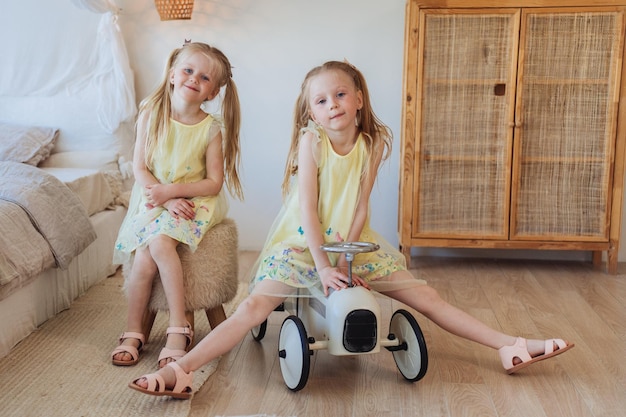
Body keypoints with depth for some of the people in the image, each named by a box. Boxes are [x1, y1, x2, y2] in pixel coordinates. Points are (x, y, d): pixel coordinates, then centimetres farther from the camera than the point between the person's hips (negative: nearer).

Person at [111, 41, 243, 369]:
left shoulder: (211, 128, -6)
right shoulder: (151, 114, -2)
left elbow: (214, 182, -8)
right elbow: (139, 167, -3)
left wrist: (171, 190, -20)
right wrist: (167, 202, -16)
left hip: (195, 201, -2)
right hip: (153, 199, 2)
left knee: (160, 243, -29)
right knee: (144, 256, -21)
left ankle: (178, 329, -21)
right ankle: (133, 332, -4)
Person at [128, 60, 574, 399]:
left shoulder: (372, 143, -3)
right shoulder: (311, 140, -11)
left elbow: (361, 206, -4)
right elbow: (308, 208, -16)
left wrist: (346, 252, -17)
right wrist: (322, 265, -22)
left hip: (353, 244, 3)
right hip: (303, 243, -3)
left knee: (427, 296, 0)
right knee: (254, 307, -21)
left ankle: (511, 346, 3)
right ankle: (181, 371, -31)